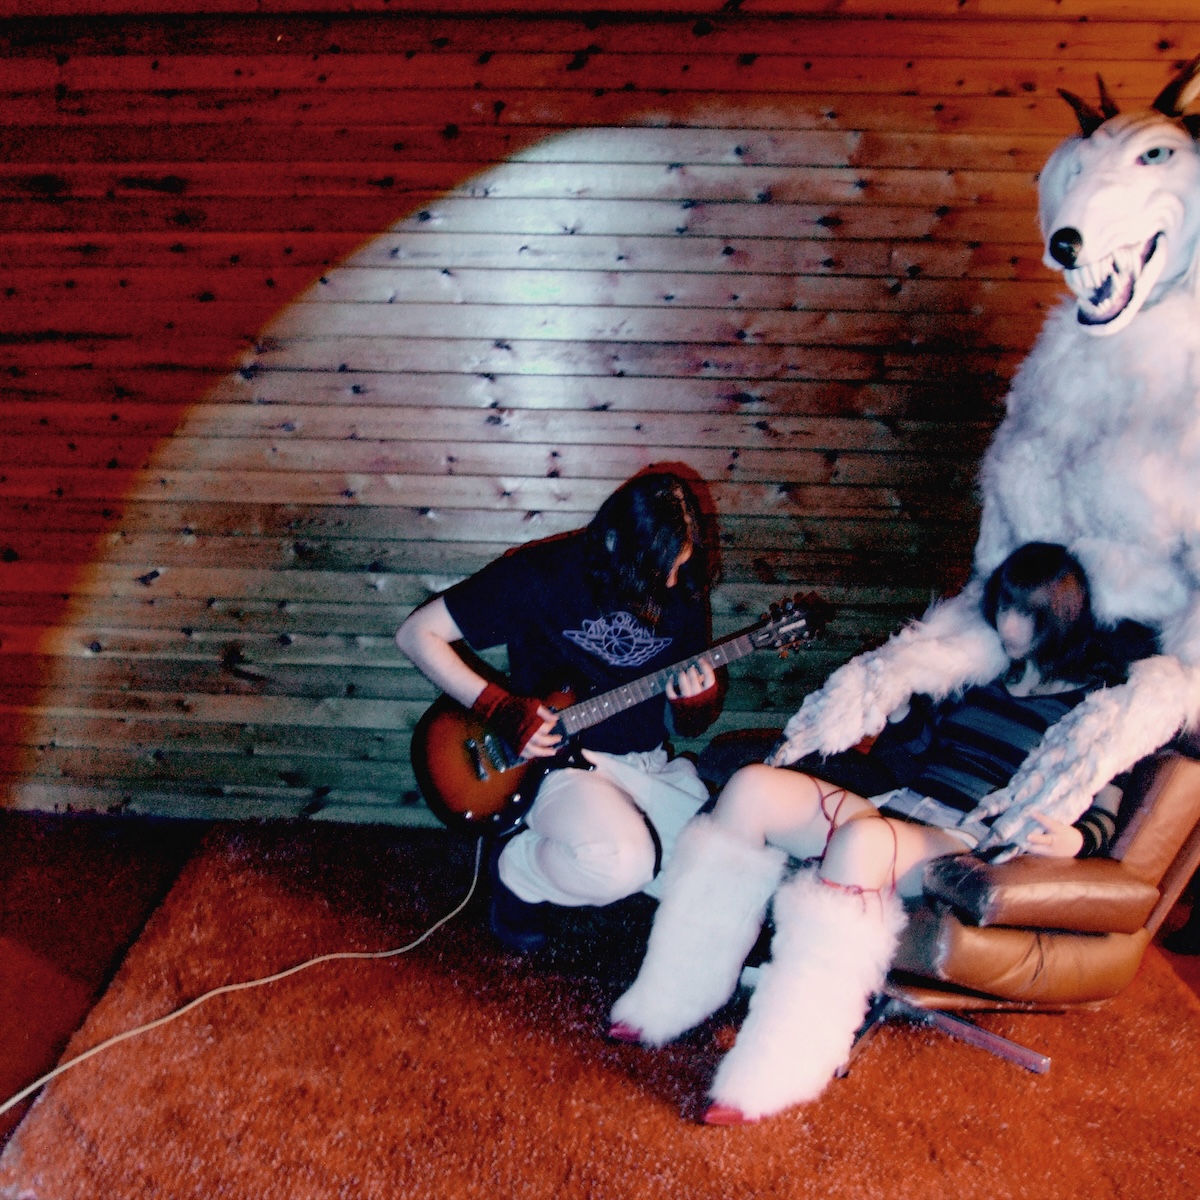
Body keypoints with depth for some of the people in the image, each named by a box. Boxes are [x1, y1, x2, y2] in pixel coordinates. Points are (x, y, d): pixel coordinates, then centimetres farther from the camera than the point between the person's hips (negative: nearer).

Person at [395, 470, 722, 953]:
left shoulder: (683, 592, 4)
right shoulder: (539, 574, -11)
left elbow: (686, 726, 14)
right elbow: (417, 634, -7)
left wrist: (698, 706, -12)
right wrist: (499, 707, -17)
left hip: (651, 765, 6)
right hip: (563, 758, -5)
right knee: (621, 862, -35)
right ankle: (517, 870, 0)